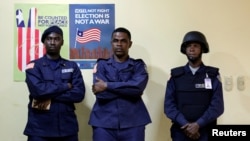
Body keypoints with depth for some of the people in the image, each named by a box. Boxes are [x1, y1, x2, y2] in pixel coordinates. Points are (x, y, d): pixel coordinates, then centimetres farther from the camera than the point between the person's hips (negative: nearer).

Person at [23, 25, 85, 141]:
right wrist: (66, 86, -7)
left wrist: (49, 97, -12)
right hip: (39, 129, -2)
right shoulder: (34, 66, 3)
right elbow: (37, 90, -15)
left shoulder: (72, 66, 9)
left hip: (67, 128, 2)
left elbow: (79, 94, -4)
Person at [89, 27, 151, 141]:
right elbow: (100, 92, -6)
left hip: (132, 124, 0)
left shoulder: (138, 65, 10)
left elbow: (138, 87, -11)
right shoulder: (101, 65, 10)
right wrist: (128, 89, -8)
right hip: (104, 124, 0)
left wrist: (107, 85, -9)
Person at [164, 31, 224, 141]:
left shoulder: (213, 75, 4)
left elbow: (217, 105, -5)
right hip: (181, 131, 1)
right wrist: (185, 124, -14)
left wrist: (198, 124, -15)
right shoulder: (176, 75, 7)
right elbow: (169, 105, 0)